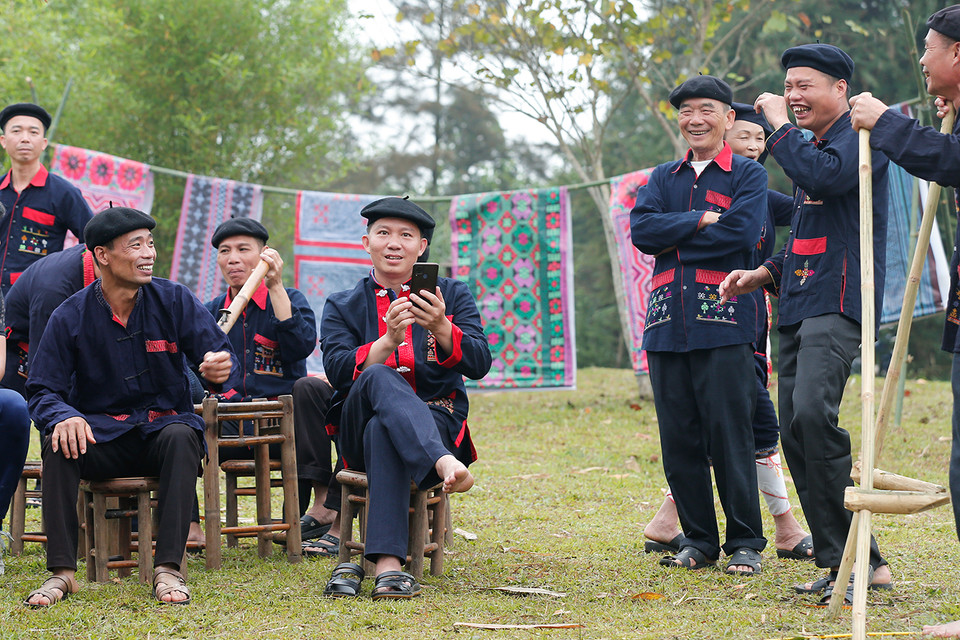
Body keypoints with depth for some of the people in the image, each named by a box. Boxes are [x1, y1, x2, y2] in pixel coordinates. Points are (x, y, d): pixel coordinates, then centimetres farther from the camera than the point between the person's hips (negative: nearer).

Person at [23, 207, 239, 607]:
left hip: (163, 425, 0)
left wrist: (220, 371, -30)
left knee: (181, 436, -34)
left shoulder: (174, 300, 0)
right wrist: (63, 416, -28)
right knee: (59, 443, -31)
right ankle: (62, 571, -29)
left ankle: (167, 569, -35)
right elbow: (41, 391, -4)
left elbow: (220, 357, -3)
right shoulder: (70, 317, -2)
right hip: (101, 432, 0)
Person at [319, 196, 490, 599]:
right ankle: (445, 464, -60)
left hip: (436, 417, 0)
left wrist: (441, 329, -21)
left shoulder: (452, 296, 14)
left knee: (382, 432, -37)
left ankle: (387, 562, -50)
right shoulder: (342, 307, 15)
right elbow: (338, 371, -5)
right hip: (357, 431, 1)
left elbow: (478, 365, -2)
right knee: (380, 378, -34)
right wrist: (388, 341, -22)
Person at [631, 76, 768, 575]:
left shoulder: (748, 174, 6)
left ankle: (745, 543, 1)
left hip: (724, 322, -4)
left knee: (729, 434, -7)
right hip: (668, 323, 5)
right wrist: (701, 219, -7)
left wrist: (673, 239, -5)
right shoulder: (664, 178, 19)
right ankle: (698, 539, 15)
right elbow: (641, 230, 2)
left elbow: (741, 232, -11)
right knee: (678, 438, 4)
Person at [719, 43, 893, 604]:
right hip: (799, 306, 10)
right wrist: (763, 274, 18)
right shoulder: (809, 146, 24)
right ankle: (841, 562, 7)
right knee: (796, 432, 4)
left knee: (813, 414, -26)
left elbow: (824, 177, -26)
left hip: (838, 304, -10)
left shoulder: (858, 136, -4)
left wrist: (779, 125, -13)